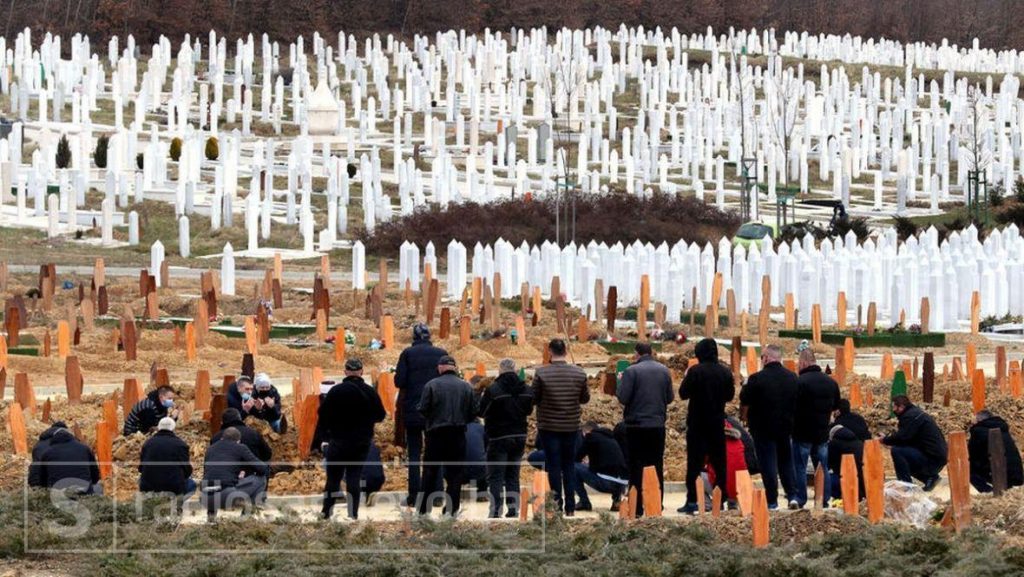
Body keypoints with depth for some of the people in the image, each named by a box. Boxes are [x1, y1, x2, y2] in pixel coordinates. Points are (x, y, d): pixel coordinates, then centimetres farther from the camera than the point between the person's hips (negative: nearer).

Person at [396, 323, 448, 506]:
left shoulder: (408, 353, -5)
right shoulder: (441, 353, 0)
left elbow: (399, 381, -9)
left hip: (412, 409, -2)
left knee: (414, 453, 3)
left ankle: (414, 495, -3)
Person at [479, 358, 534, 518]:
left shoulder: (492, 390, -17)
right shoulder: (526, 390, 1)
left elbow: (481, 412, -9)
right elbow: (529, 410, 13)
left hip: (498, 438, -5)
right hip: (520, 437, 5)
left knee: (495, 477, 0)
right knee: (513, 475, 14)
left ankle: (495, 510, -7)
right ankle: (513, 508, 10)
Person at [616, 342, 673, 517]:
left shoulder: (631, 371, -12)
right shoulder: (664, 371, 3)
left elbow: (623, 398, -14)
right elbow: (670, 397, 7)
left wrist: (619, 385, 4)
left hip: (636, 425, -4)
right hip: (658, 425, 4)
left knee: (636, 469, 2)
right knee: (658, 468, 11)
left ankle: (637, 509, 1)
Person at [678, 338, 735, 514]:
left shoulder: (695, 371, -14)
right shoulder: (725, 373, 1)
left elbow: (683, 393, -11)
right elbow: (730, 395, 12)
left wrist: (687, 377, 5)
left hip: (697, 423, -4)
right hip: (717, 423, 4)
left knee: (694, 462, -1)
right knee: (719, 461, 11)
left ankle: (692, 501, -5)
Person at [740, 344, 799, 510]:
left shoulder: (757, 379, -17)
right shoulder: (792, 378, 1)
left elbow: (744, 401, -10)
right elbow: (797, 402, 10)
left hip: (763, 428, -5)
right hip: (785, 426, 5)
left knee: (768, 465, 1)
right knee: (786, 462, 16)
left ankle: (772, 501, 2)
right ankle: (792, 496, 8)